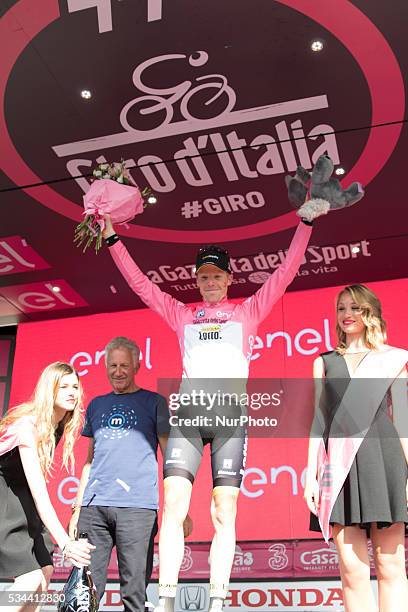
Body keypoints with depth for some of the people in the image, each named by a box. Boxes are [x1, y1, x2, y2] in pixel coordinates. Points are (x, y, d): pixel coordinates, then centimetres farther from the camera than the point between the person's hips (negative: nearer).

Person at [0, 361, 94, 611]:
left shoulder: (62, 425, -4)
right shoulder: (28, 424, -27)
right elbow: (38, 491, -33)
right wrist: (64, 542, -38)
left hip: (21, 497, 8)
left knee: (46, 570, 1)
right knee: (31, 578, -14)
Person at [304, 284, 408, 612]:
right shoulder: (325, 362, 17)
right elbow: (319, 419, 13)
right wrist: (311, 473, 5)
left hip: (381, 456, -1)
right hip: (339, 463, 1)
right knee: (353, 570, -2)